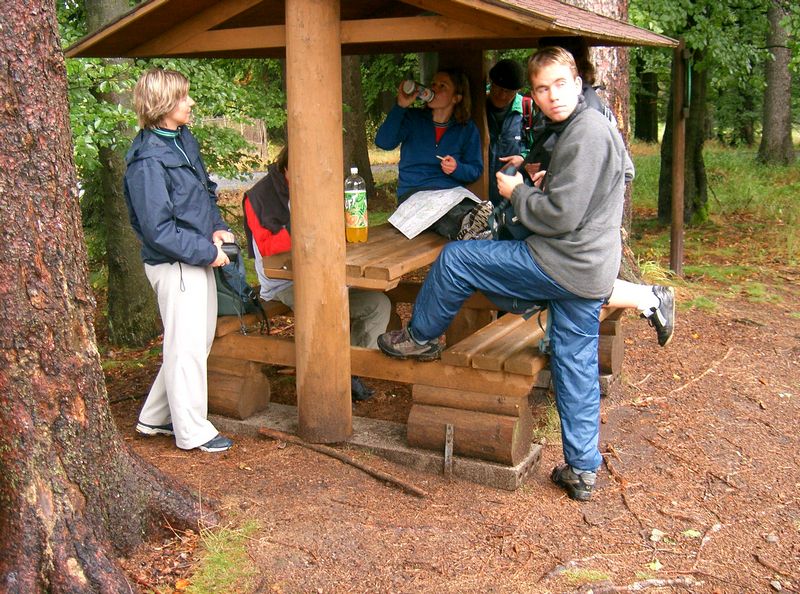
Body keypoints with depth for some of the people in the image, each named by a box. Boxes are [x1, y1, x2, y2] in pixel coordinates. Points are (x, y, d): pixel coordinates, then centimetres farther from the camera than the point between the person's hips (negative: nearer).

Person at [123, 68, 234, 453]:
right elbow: (158, 230, -23)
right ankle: (192, 432, 18)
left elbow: (205, 191, 20)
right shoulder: (148, 161, -21)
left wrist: (217, 227, 3)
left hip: (198, 260, 10)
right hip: (175, 265, -10)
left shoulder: (184, 140, 7)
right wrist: (207, 252, -18)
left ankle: (155, 417, 33)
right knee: (186, 346, 2)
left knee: (199, 341, 19)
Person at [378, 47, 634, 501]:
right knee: (577, 370, 13)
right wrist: (547, 184, 16)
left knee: (455, 259, 0)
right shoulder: (590, 128, 16)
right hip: (588, 271, 10)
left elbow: (561, 216, -22)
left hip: (562, 265, -10)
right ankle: (582, 471, 21)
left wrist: (518, 192, -5)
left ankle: (421, 338, 20)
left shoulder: (587, 133, -17)